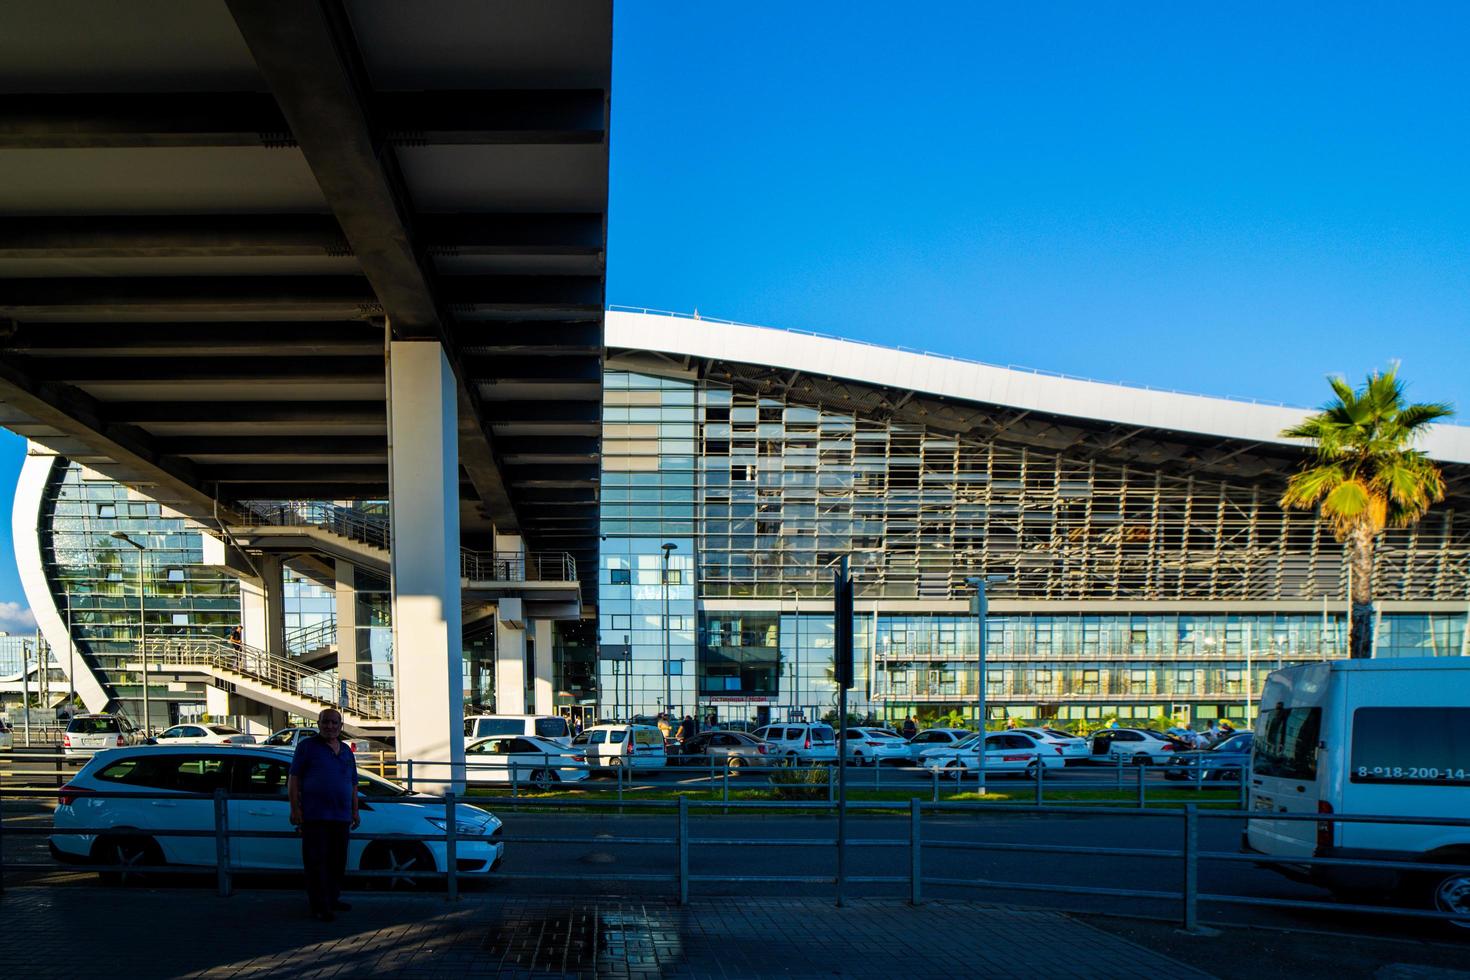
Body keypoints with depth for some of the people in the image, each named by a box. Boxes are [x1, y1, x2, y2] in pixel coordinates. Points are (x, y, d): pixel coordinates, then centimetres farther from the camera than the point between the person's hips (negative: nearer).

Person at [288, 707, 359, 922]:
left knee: (338, 861, 11)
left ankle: (333, 899, 24)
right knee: (317, 862, -6)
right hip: (314, 816, -6)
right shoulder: (307, 746, 1)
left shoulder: (346, 750, 17)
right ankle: (320, 906, -4)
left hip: (341, 816, 6)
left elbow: (353, 784, 22)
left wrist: (355, 811, 17)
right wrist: (295, 809, -12)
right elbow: (293, 779, -4)